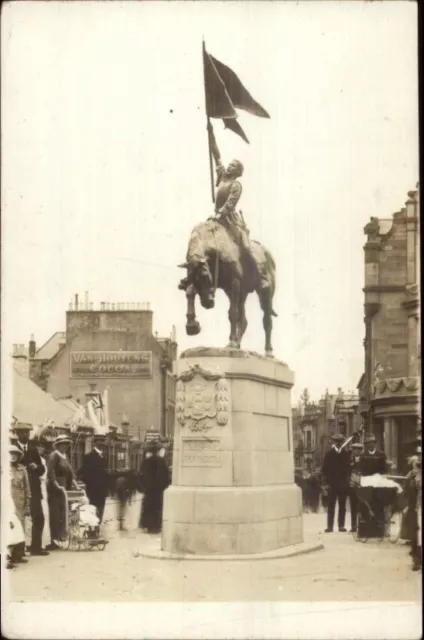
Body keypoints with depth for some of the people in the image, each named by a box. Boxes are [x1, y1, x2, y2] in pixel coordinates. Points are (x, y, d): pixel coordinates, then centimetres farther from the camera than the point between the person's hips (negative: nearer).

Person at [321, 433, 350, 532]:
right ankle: (330, 526, -1)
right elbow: (325, 469, 1)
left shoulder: (346, 454, 6)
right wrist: (327, 482, -6)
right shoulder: (329, 454, 2)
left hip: (343, 484, 2)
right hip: (332, 484, -2)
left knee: (342, 506, 4)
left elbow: (348, 468, 8)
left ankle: (341, 525, 9)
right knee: (331, 506, -1)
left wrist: (347, 480, -2)